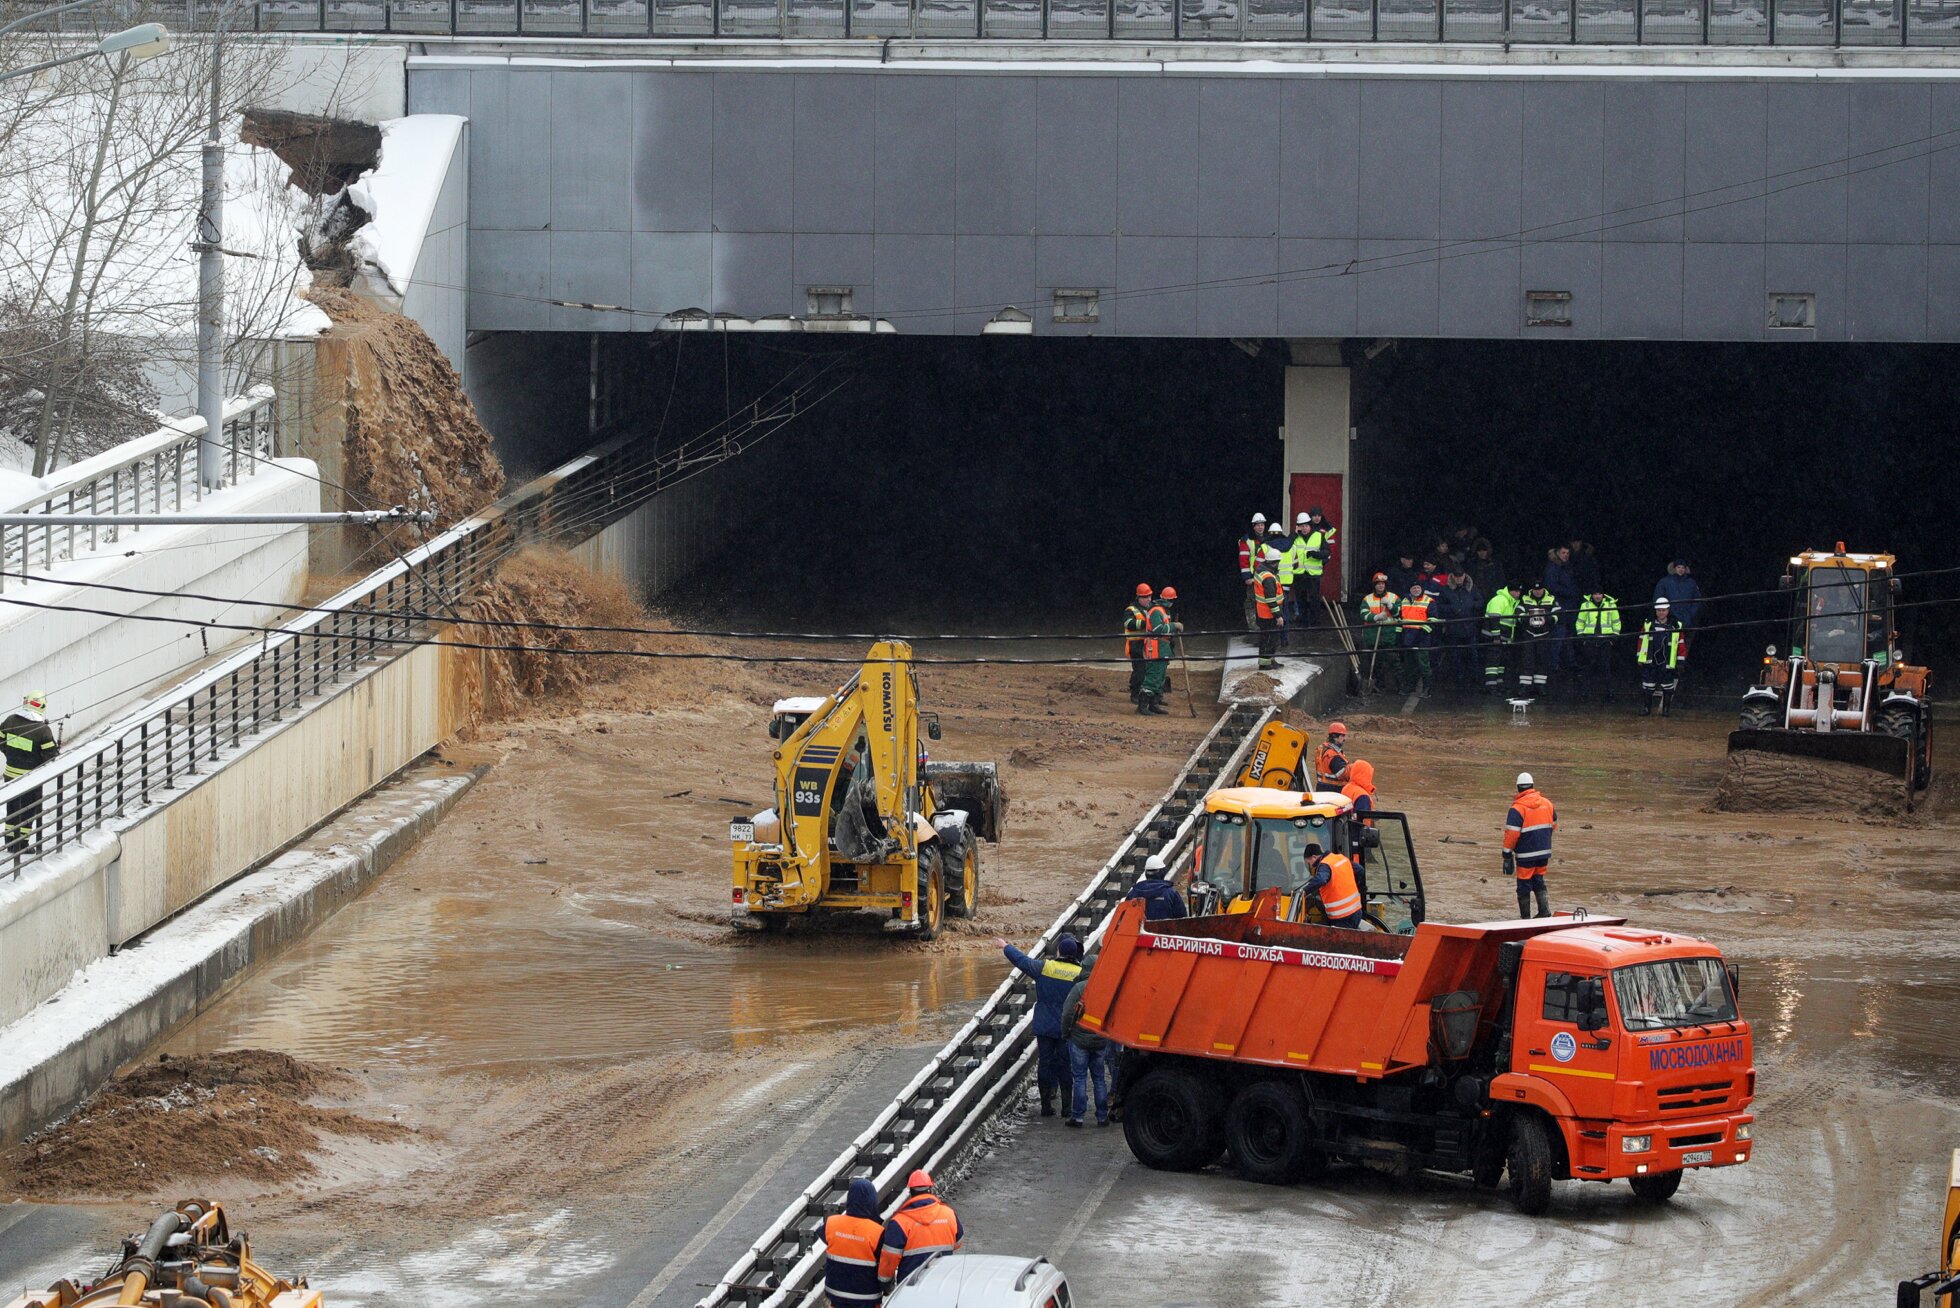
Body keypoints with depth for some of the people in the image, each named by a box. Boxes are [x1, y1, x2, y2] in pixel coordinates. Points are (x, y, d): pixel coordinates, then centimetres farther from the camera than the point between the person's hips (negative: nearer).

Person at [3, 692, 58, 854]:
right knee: (29, 810, 9)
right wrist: (57, 748, 7)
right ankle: (22, 844, 13)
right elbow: (50, 755, -15)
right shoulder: (43, 730, -20)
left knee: (13, 807, 18)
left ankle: (10, 841, 26)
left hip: (11, 772, 5)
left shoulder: (11, 720, -5)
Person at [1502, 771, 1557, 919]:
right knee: (1539, 881, 19)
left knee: (1524, 885, 4)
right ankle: (1544, 911, 8)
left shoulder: (1518, 808, -16)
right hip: (1544, 851, 6)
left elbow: (1511, 833, -18)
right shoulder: (1547, 803, 3)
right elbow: (1554, 825, 17)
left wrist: (1507, 853, -10)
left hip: (1526, 854, -6)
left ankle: (1525, 917, 8)